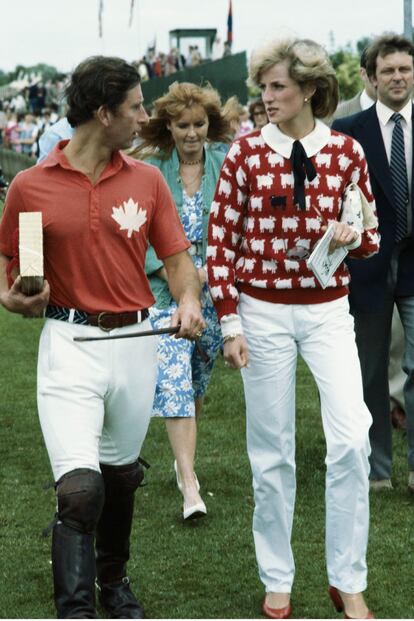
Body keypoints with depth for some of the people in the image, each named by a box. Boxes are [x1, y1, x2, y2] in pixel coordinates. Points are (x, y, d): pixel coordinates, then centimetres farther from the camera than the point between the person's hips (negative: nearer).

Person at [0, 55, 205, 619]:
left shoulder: (147, 180, 4)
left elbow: (176, 256, 5)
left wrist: (189, 300, -15)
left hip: (136, 341, 4)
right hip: (70, 344, -4)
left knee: (121, 476, 19)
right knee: (79, 488, -14)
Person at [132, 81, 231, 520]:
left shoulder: (225, 165, -1)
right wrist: (169, 273, -14)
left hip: (213, 288, 2)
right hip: (165, 291, -1)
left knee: (198, 381, 13)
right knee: (174, 382, -12)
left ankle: (183, 459, 34)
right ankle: (190, 486, -15)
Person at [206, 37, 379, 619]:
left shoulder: (346, 151, 0)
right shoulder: (246, 151, -3)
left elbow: (371, 238, 9)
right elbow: (221, 240, 0)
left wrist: (353, 236, -15)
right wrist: (229, 322, -5)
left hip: (328, 310, 1)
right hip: (263, 311, 0)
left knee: (352, 439, -12)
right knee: (271, 451, 5)